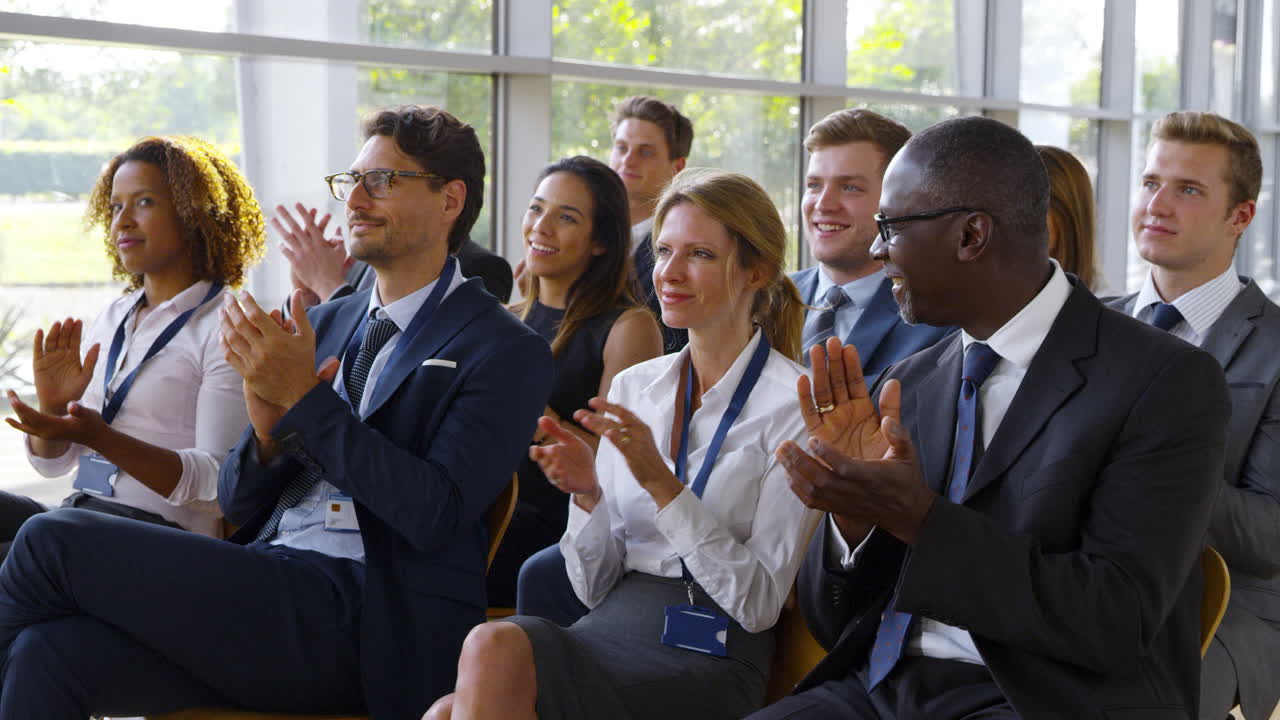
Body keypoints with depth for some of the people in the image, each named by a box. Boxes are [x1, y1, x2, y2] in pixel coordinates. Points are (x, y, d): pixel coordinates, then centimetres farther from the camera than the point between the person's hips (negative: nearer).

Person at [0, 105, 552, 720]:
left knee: (55, 539, -16)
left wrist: (304, 399, -13)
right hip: (262, 584, 6)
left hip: (358, 618, -6)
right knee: (50, 653, -23)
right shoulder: (324, 324, 20)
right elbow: (238, 503, 18)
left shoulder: (506, 352, -1)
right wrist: (269, 431, -5)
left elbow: (438, 515, -14)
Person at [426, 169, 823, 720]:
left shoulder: (793, 402, -3)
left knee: (496, 647, -28)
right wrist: (587, 493, -6)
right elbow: (595, 585, 13)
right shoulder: (633, 387, 13)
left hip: (710, 654, -4)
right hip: (610, 628, 4)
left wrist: (662, 484, -16)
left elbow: (759, 602, -8)